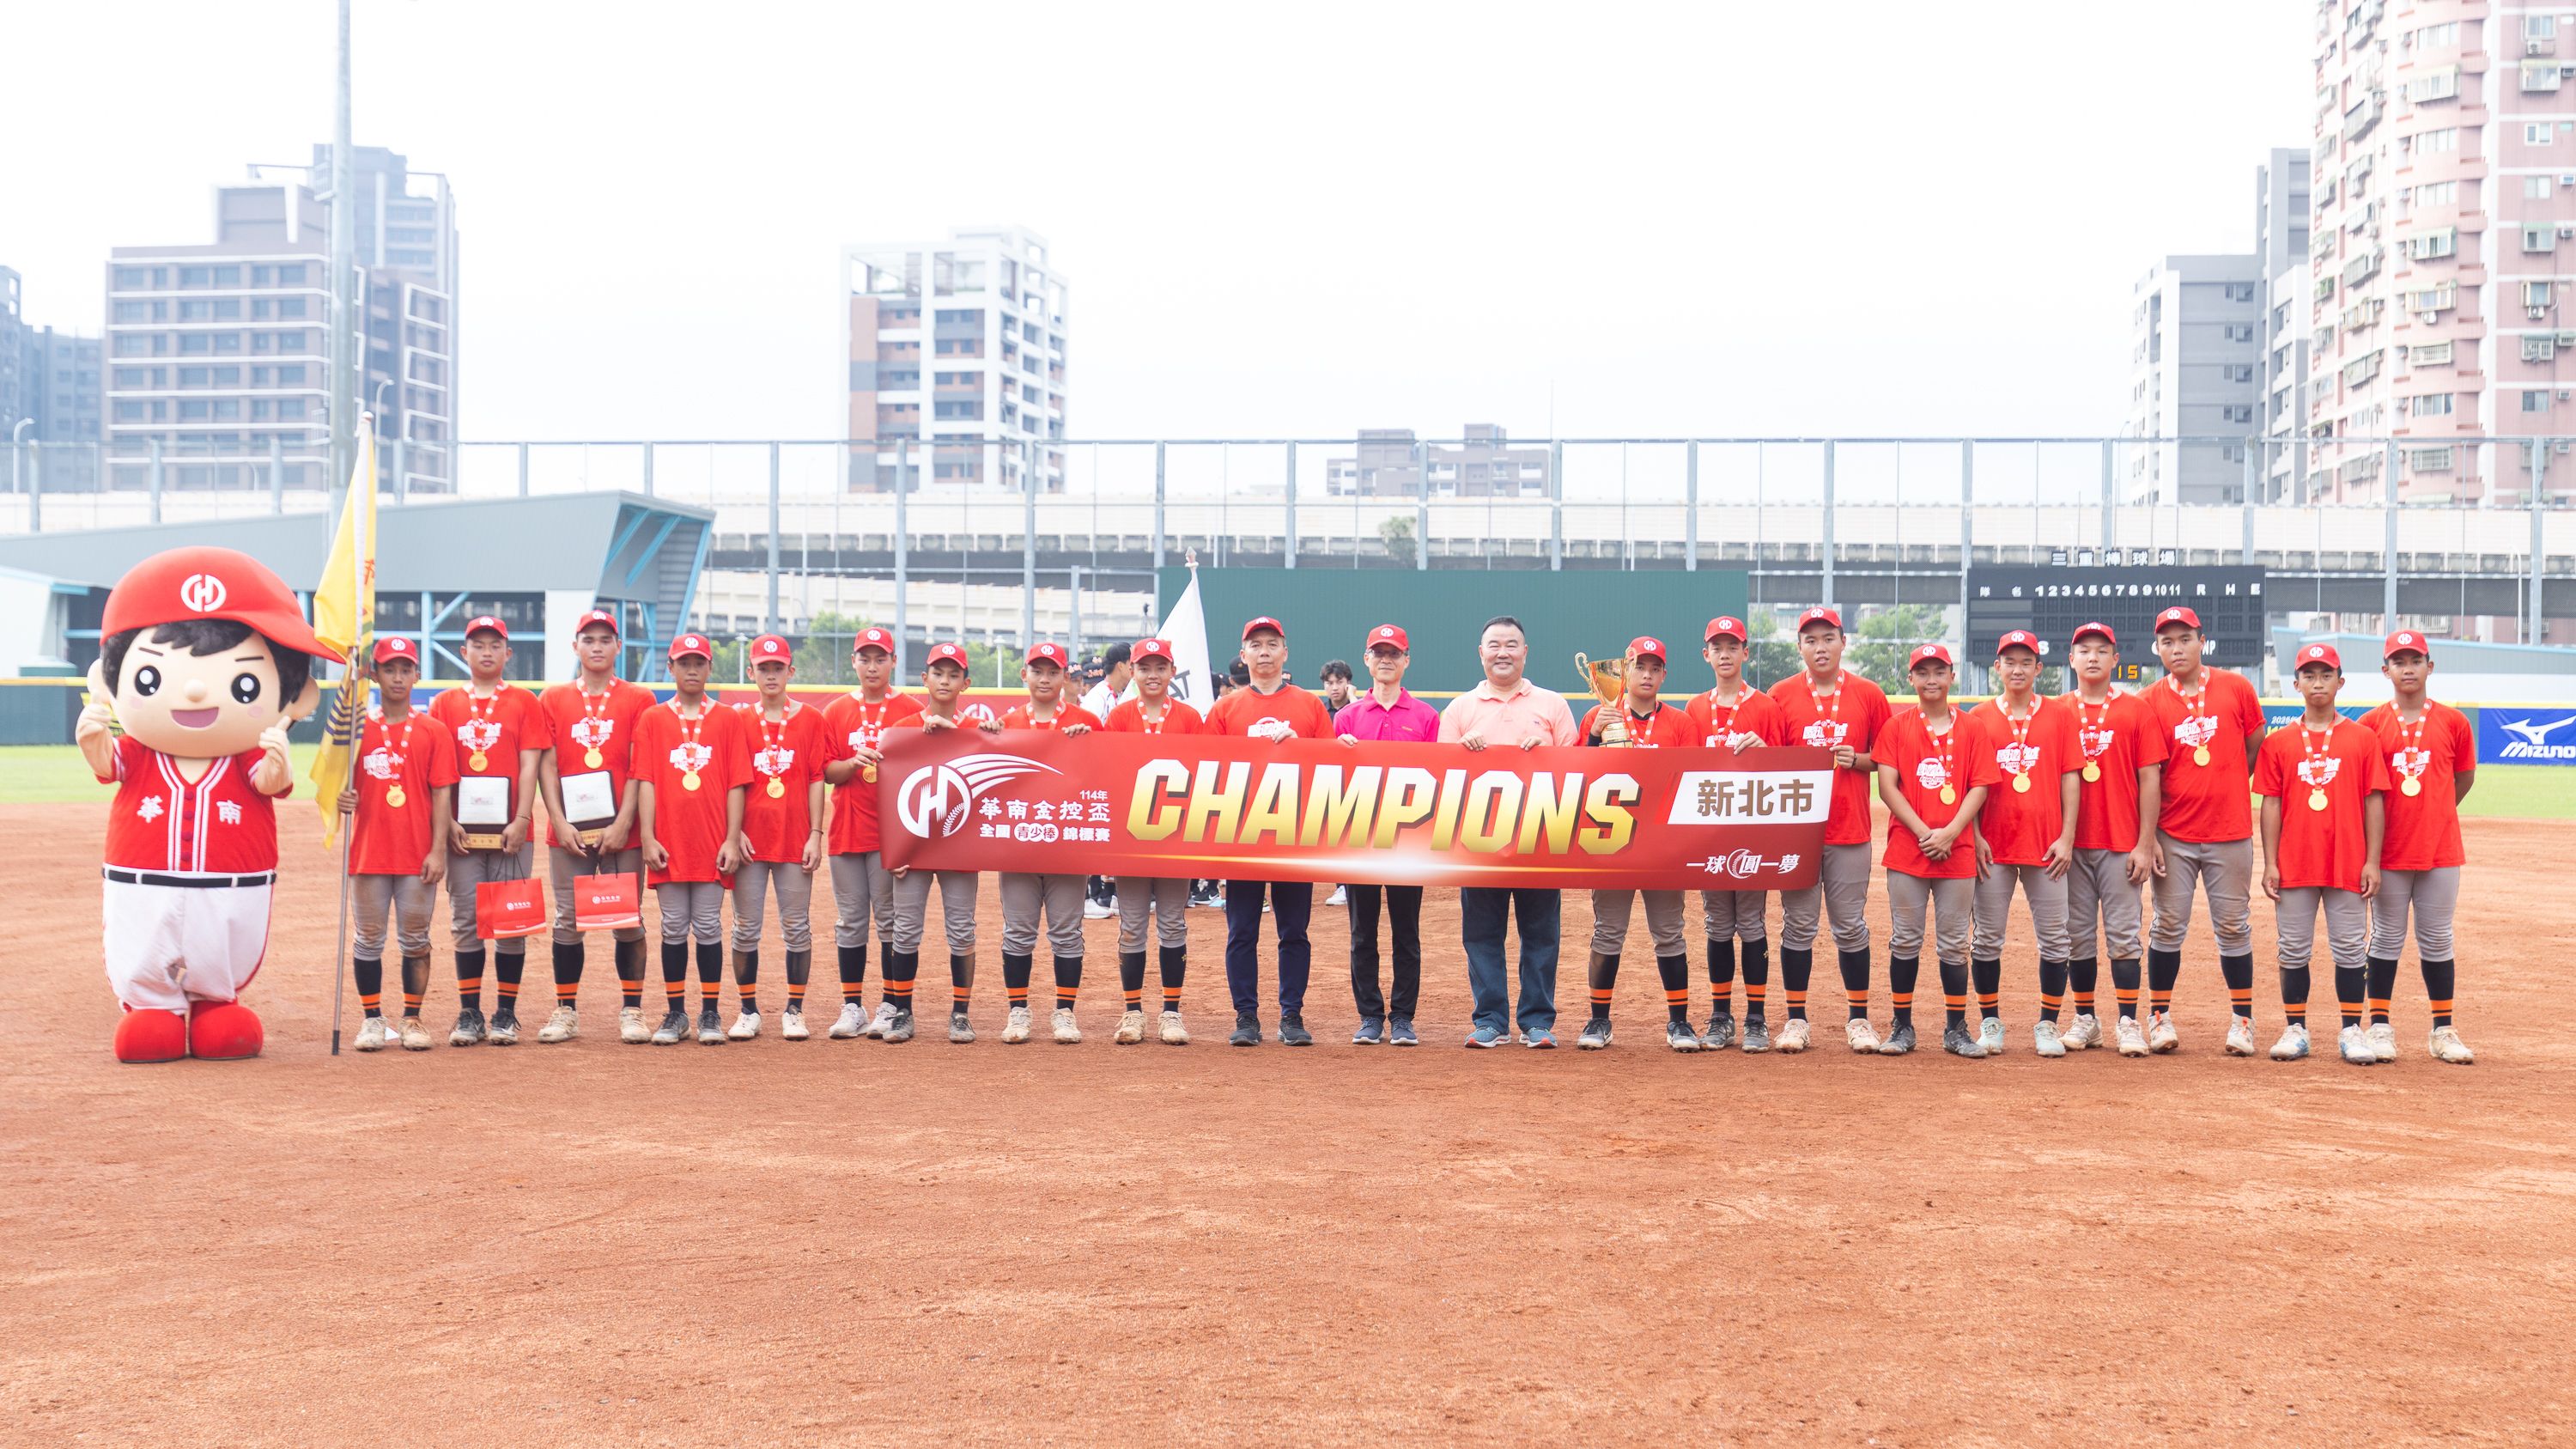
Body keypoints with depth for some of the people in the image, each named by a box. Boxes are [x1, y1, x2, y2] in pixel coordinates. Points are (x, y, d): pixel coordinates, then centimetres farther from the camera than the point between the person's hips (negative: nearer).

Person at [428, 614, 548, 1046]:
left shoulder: (523, 702, 6)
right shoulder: (445, 703, 10)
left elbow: (529, 765, 0)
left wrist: (521, 820, -10)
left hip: (511, 831, -1)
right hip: (462, 831, 1)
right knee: (466, 921, 3)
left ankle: (506, 1014, 6)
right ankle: (469, 1014, 9)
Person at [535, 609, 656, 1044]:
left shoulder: (638, 699, 5)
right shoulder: (553, 699, 10)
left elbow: (640, 768, -1)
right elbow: (546, 765, 5)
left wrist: (623, 824, -10)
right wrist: (559, 822, -6)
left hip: (620, 830, -1)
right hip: (568, 830, 1)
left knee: (627, 920, 0)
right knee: (567, 921, 3)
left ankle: (632, 1011, 7)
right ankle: (565, 1012, 10)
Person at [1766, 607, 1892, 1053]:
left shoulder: (1868, 694, 4)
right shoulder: (1781, 695, 4)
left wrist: (1857, 760, -9)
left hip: (1850, 829, 0)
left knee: (1851, 926, 4)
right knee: (1798, 925, 3)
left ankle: (1859, 1019, 13)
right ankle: (1796, 1019, 11)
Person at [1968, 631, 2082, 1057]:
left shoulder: (2060, 715, 6)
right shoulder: (1980, 719, 7)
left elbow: (2070, 778, 3)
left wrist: (2067, 836, -4)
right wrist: (1975, 835, -4)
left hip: (2046, 844, 0)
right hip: (1993, 846, 0)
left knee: (2054, 938, 1)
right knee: (1988, 938, 3)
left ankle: (2047, 1025, 11)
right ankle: (1989, 1022, 14)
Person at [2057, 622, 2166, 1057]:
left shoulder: (2136, 711, 2)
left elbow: (2150, 781, 0)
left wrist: (2145, 845, -6)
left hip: (2121, 844, -2)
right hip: (2071, 842, 2)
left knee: (2122, 935, -3)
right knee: (2078, 935, 6)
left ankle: (2129, 1024, 1)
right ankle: (2085, 1020, 15)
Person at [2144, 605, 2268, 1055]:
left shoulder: (2236, 689, 1)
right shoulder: (2151, 701, 0)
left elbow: (2256, 748, 13)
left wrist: (2227, 789, 9)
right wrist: (2149, 837, -6)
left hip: (2231, 832, 0)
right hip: (2174, 835, 0)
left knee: (2233, 928, 6)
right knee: (2168, 926, 4)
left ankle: (2242, 1020, 14)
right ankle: (2160, 1018, 12)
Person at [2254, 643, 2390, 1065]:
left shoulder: (2362, 739, 4)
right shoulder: (2278, 742, 5)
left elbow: (2374, 803, 3)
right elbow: (2270, 805, 4)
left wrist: (2372, 861, -3)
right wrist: (2269, 863, -1)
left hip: (2347, 865, -1)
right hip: (2294, 864, 1)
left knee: (2350, 948, 4)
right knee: (2294, 950, 6)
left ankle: (2352, 1031, 12)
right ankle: (2295, 1029, 14)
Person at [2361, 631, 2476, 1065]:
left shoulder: (2453, 722, 2)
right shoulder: (2371, 724, 0)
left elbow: (2464, 778, 13)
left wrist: (2432, 817, 13)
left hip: (2440, 850, 1)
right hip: (2388, 851, -1)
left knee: (2437, 939, 7)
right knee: (2386, 938, 5)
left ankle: (2443, 1030, 13)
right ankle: (2380, 1027, 11)